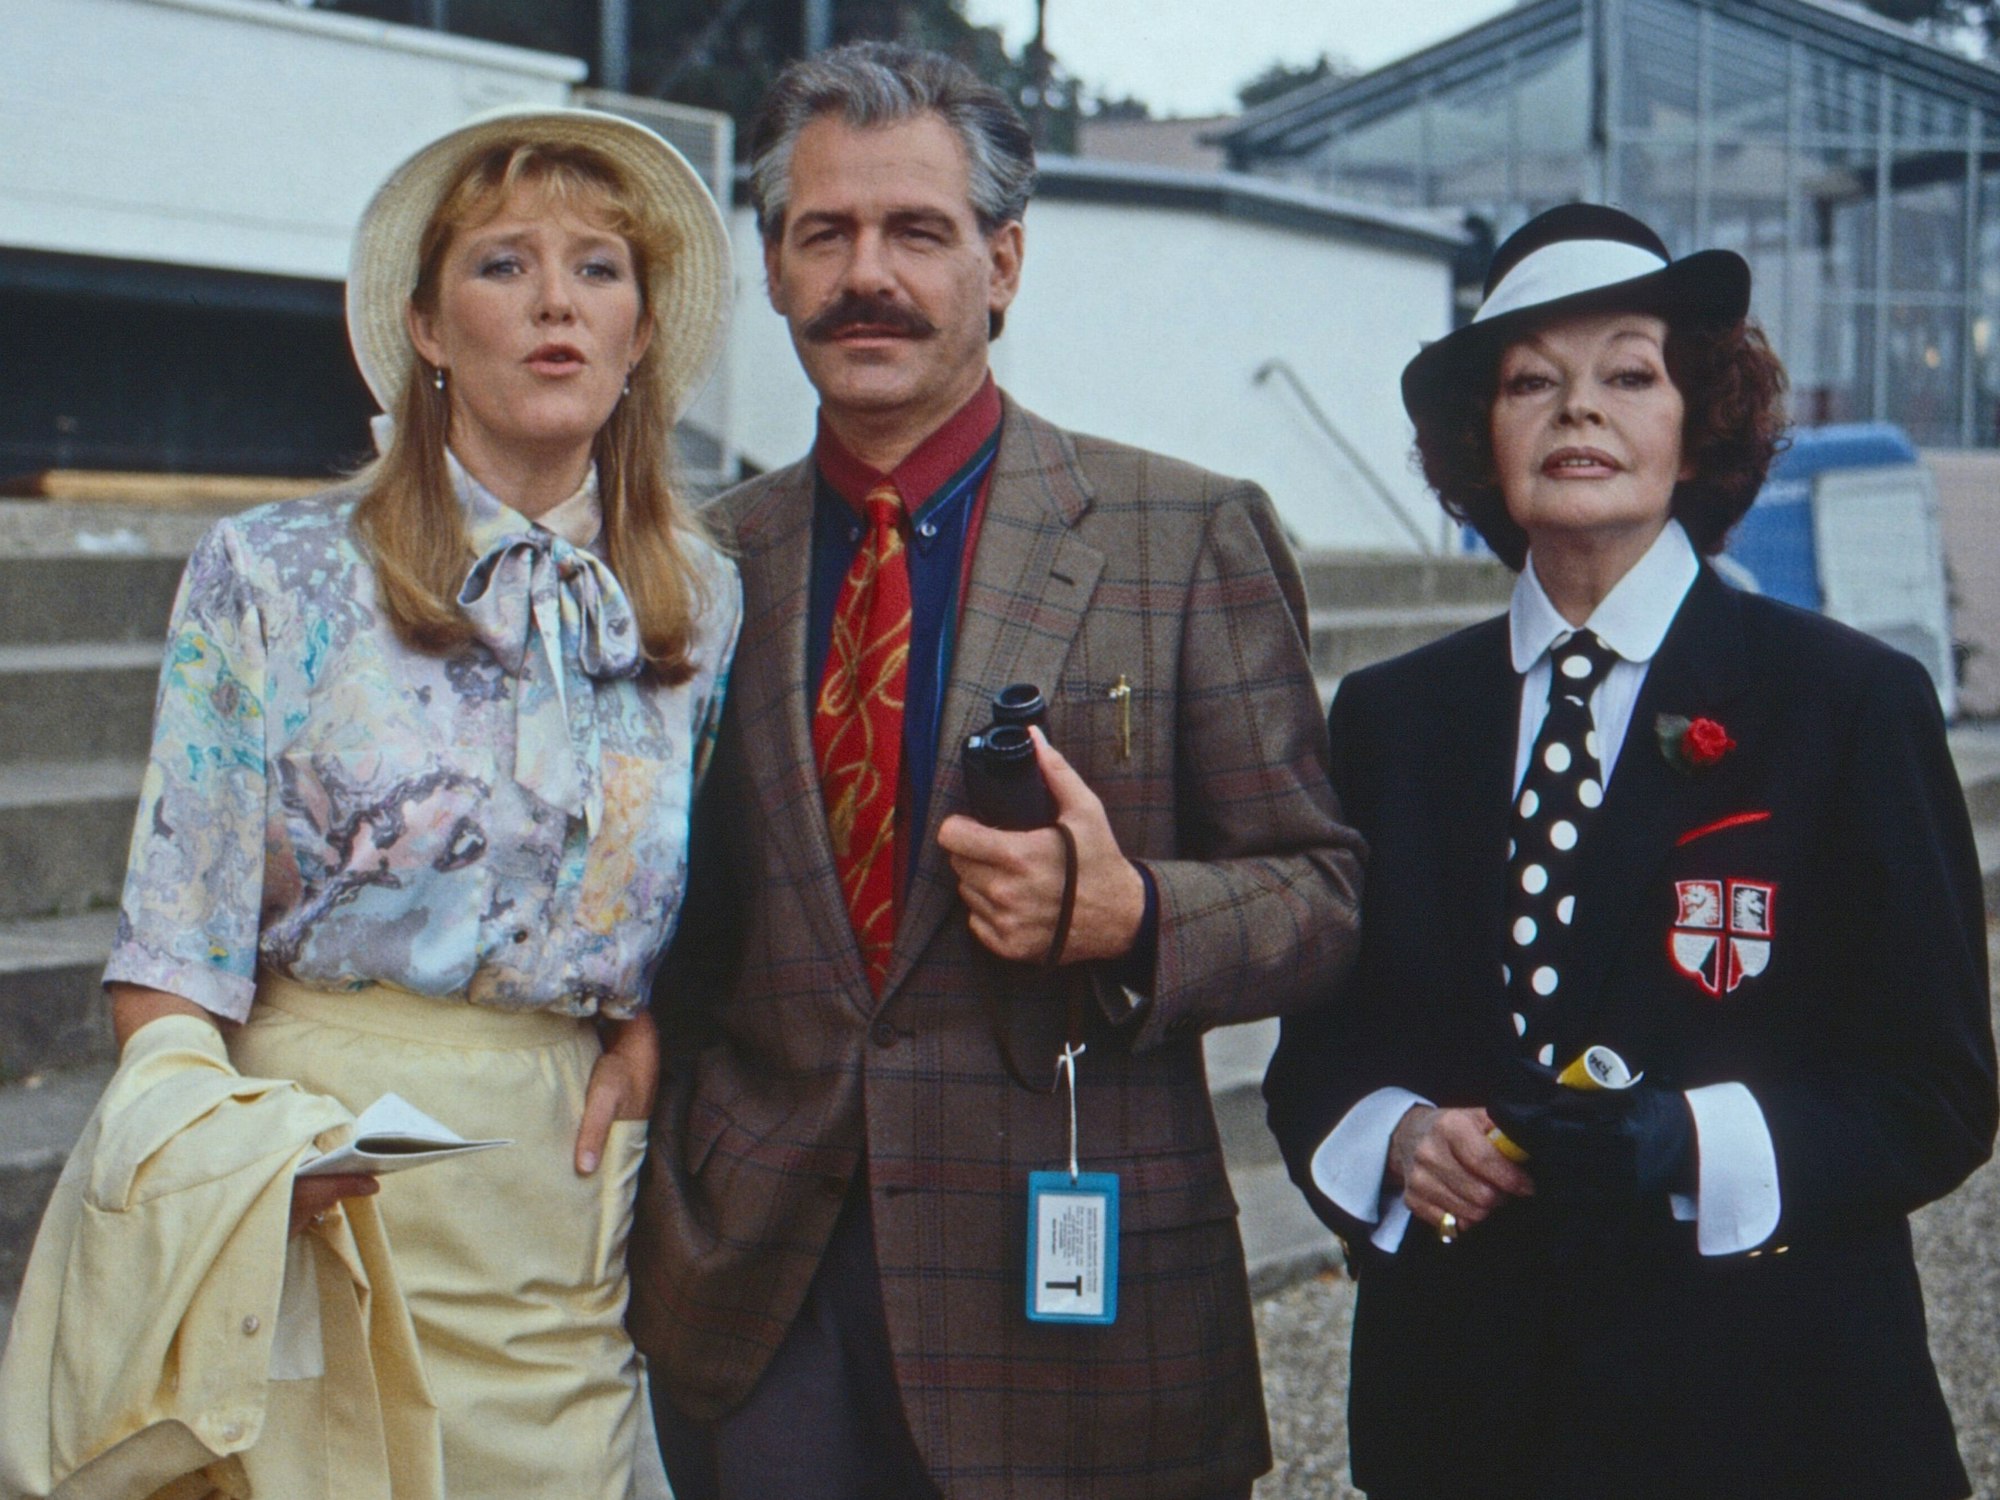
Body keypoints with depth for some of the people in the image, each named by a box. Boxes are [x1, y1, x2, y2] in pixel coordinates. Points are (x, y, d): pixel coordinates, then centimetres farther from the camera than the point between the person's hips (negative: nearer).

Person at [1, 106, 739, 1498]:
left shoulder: (701, 603, 8)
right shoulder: (274, 577, -1)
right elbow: (176, 937, -5)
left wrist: (648, 1035, -2)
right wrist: (208, 1157, -20)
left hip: (561, 1193, 3)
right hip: (311, 1197, -2)